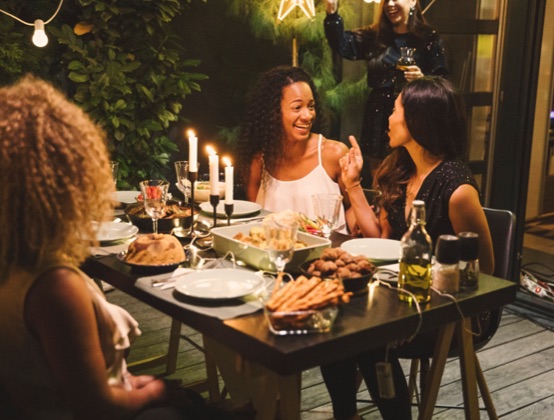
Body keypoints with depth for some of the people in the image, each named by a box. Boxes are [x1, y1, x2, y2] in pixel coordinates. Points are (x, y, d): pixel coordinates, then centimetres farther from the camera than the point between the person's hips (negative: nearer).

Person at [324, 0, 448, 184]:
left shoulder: (429, 38, -1)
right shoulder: (375, 36, 11)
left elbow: (442, 80, -2)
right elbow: (342, 45, 1)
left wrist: (423, 78, -22)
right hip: (379, 117, 4)